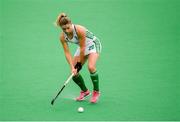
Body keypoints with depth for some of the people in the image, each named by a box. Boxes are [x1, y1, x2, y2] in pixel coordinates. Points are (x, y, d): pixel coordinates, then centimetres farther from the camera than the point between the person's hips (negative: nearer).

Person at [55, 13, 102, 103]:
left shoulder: (80, 30, -35)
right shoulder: (62, 37, -19)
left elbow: (82, 48, -26)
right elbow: (67, 53, -16)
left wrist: (79, 63, -18)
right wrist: (72, 67, -26)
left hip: (93, 44, -6)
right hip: (82, 47, 6)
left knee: (91, 67, -28)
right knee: (74, 72, -2)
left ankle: (96, 92, -10)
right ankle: (85, 91, 21)